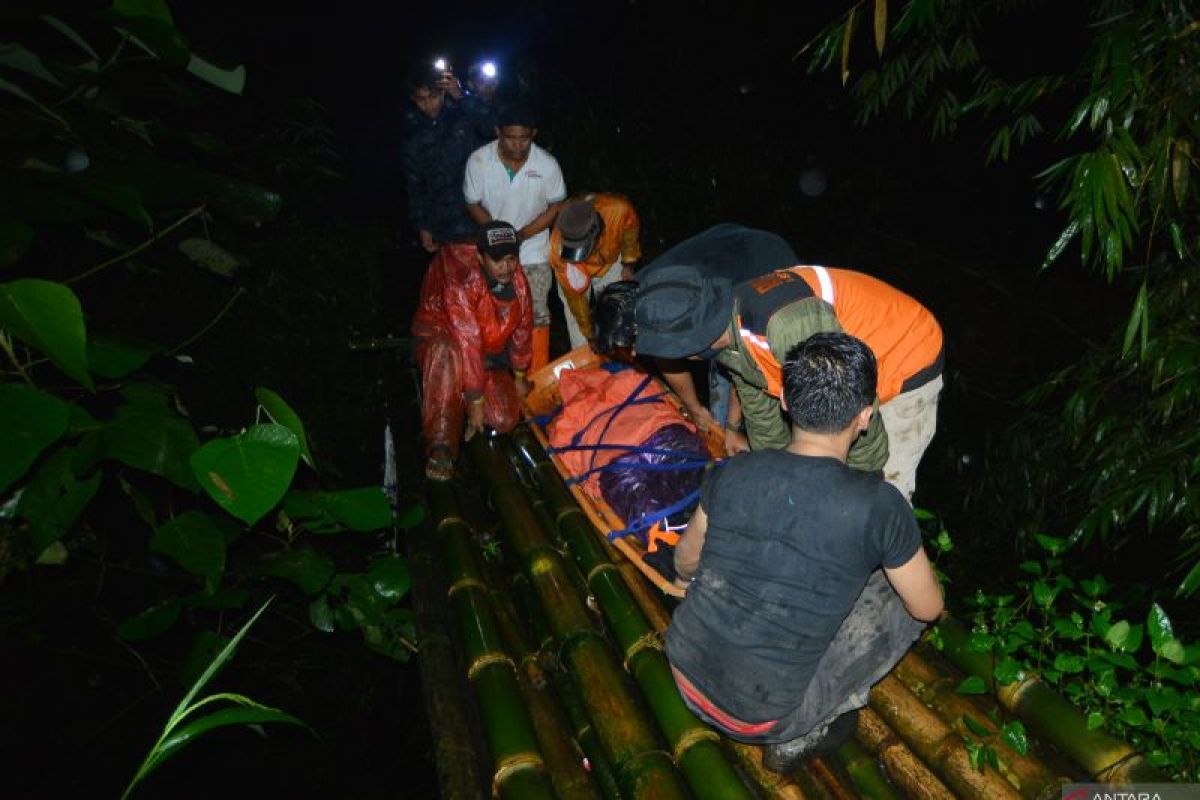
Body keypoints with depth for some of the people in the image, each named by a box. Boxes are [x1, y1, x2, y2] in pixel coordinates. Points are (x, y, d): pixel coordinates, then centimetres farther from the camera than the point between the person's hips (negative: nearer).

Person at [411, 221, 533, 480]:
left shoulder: (517, 279, -11)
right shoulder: (461, 281, -31)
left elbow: (522, 328, 4)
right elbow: (467, 343, -33)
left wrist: (519, 376, 14)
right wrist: (476, 402, -33)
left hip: (489, 355, 5)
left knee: (506, 419, -16)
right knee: (448, 353, -43)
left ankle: (463, 405, 18)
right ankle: (441, 447, -38)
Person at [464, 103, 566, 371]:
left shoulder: (547, 165, -18)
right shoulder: (478, 161, -17)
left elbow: (556, 206, -5)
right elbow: (473, 204, -4)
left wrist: (522, 234, -17)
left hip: (534, 252, -1)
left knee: (536, 316, 5)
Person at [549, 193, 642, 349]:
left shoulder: (618, 209, -44)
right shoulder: (558, 250, -43)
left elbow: (631, 229, -15)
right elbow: (575, 297, -29)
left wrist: (629, 262, -2)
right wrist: (589, 336, -21)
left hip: (610, 261, 2)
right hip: (575, 269, -2)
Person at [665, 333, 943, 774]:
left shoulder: (735, 470, -8)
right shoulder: (878, 506, -20)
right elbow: (928, 607, -2)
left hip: (685, 673, 5)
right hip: (763, 718, -4)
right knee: (901, 600, 9)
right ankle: (797, 736, 8)